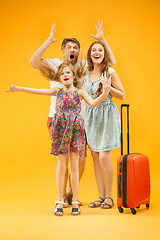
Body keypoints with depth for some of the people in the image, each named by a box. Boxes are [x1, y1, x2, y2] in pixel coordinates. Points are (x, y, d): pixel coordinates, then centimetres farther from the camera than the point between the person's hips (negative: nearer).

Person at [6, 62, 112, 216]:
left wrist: (105, 93, -23)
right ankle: (60, 201, 9)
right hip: (60, 129, 1)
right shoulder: (57, 91, 12)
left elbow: (93, 103, -8)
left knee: (74, 166, 1)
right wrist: (19, 89, 1)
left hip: (75, 129, -1)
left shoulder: (80, 92, 6)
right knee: (61, 164, 0)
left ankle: (75, 201, 10)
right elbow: (38, 91, 7)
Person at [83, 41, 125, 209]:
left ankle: (109, 197, 7)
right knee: (95, 158, 6)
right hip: (90, 115, 5)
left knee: (104, 158, -8)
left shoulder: (110, 73, -5)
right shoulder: (86, 74, 10)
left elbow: (122, 95, -3)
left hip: (107, 115, -5)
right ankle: (101, 196, 16)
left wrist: (108, 87, -17)